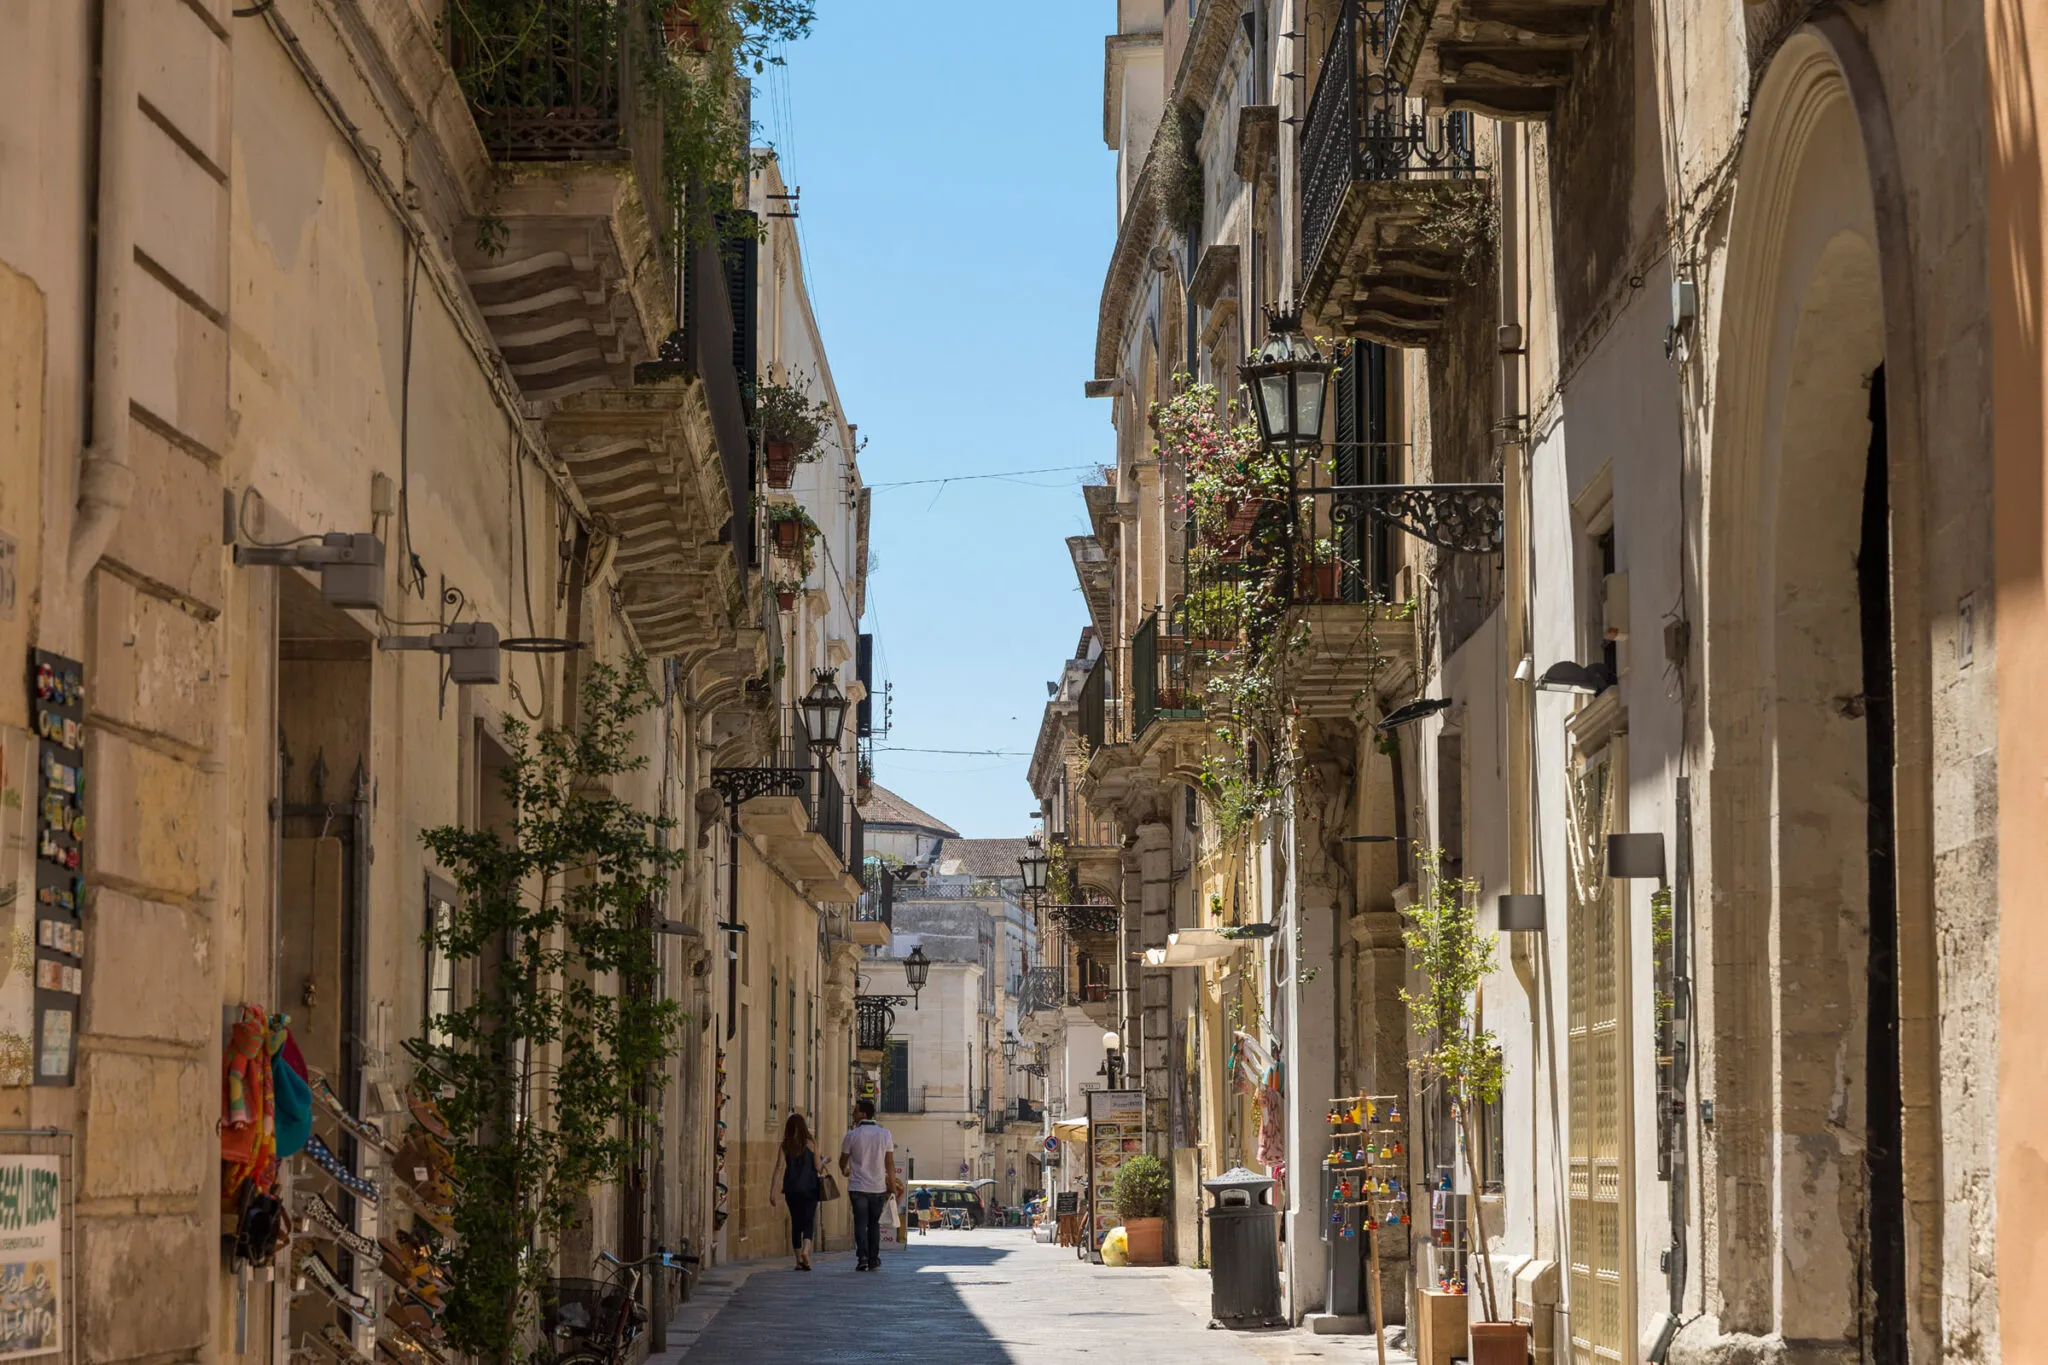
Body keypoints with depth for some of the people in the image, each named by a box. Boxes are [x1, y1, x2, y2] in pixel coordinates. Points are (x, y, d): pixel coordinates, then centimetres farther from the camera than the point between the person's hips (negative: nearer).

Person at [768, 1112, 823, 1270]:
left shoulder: (784, 1147, 0)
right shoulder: (811, 1144, -4)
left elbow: (778, 1168, -5)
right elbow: (817, 1167, -3)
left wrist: (772, 1191, -5)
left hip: (791, 1190, 2)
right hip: (809, 1188, -2)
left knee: (796, 1223, 12)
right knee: (808, 1222, -1)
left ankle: (799, 1260, 14)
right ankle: (805, 1250, -27)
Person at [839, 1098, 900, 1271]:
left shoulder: (852, 1135, -4)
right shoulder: (884, 1134, 0)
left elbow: (843, 1160, 8)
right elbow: (890, 1163, 1)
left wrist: (844, 1171, 30)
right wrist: (892, 1185, 7)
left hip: (858, 1187, -2)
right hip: (878, 1186, 2)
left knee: (860, 1223, 0)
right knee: (874, 1224, 12)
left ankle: (862, 1256, -16)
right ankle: (873, 1260, 11)